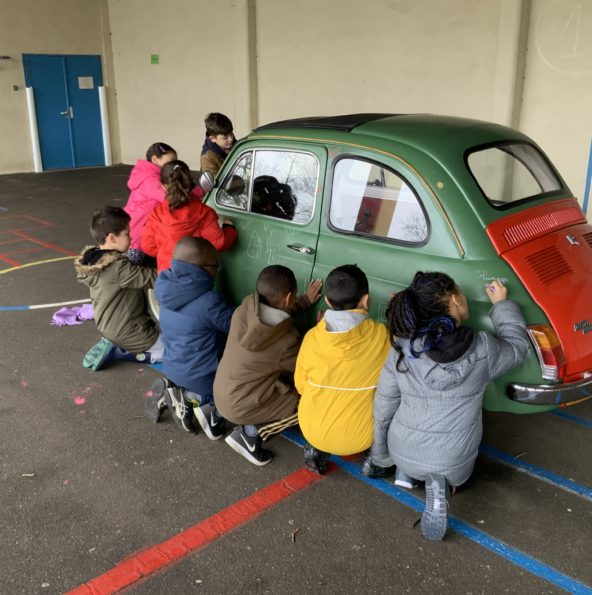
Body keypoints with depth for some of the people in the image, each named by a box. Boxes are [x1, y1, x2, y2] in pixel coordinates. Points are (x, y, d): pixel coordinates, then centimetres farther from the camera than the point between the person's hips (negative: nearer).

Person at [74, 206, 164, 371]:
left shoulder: (92, 260, -1)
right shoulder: (118, 267, -28)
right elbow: (151, 278, -22)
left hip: (108, 327, 9)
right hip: (128, 333, -9)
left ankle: (116, 346, 10)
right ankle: (122, 350, -4)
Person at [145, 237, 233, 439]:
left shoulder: (166, 289, -7)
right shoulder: (209, 301, -27)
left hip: (172, 368, 7)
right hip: (200, 377, -7)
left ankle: (171, 394, 8)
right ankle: (201, 401, -7)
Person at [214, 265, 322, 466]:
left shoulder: (246, 307, -12)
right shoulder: (285, 340, -26)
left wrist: (306, 300, 15)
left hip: (221, 393, 7)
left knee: (287, 376, 22)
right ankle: (251, 432, -2)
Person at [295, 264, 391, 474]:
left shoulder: (312, 337, -12)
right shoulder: (382, 336, -19)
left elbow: (301, 386, 2)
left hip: (312, 431, 2)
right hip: (358, 439, -2)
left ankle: (315, 450, 17)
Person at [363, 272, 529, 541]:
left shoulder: (402, 350, -17)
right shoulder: (483, 350, -19)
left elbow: (383, 408, -7)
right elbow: (517, 346, 4)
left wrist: (379, 457, 8)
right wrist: (501, 304, 15)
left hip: (404, 454, 2)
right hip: (455, 463, -1)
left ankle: (406, 471, 10)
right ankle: (442, 483, 1)